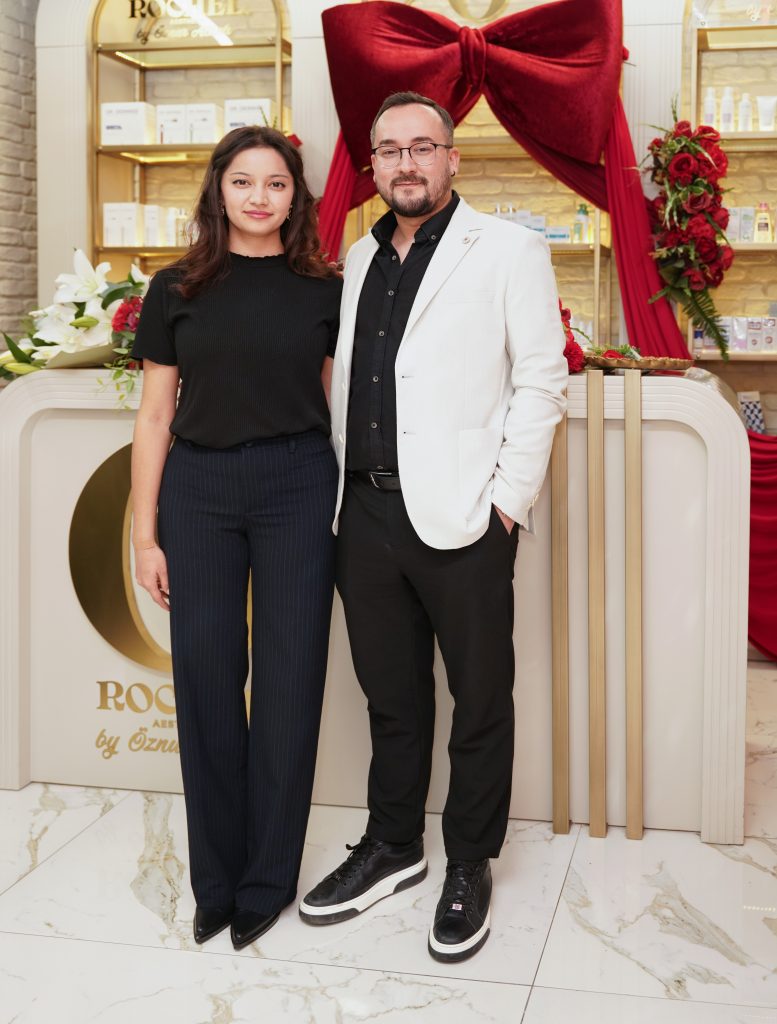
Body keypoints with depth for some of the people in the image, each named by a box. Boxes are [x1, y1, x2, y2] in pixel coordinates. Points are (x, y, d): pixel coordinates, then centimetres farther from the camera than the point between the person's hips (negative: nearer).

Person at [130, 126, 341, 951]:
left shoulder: (323, 290, 5)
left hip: (296, 486, 0)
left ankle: (268, 879, 18)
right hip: (199, 487, 1)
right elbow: (154, 417, 6)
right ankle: (216, 877, 21)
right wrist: (145, 533, 3)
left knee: (287, 679, 3)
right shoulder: (177, 290, 5)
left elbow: (339, 404, 8)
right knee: (206, 678, 4)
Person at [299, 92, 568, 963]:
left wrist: (509, 501, -11)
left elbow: (541, 379, -6)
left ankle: (470, 867, 23)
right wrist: (341, 487, 10)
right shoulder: (360, 258, 15)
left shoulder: (508, 250, -2)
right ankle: (392, 847, 33)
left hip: (461, 517, -5)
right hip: (367, 513, 5)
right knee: (391, 694, 17)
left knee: (479, 700, 7)